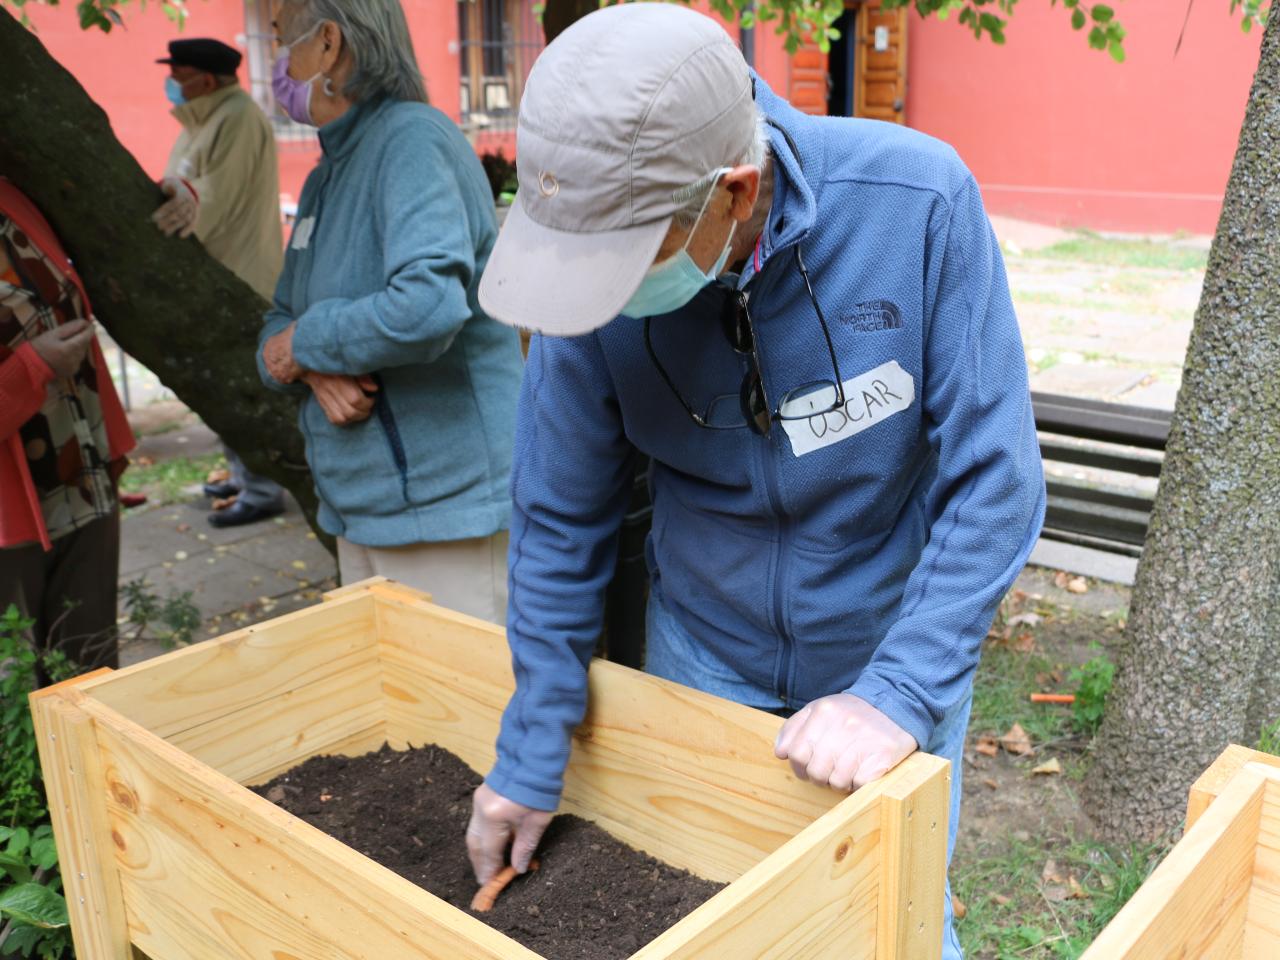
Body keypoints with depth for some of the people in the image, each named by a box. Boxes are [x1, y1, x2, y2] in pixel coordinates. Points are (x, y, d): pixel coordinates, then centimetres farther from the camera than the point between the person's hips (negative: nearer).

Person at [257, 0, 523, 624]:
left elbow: (429, 306, -31)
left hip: (442, 506, -9)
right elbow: (281, 328, 14)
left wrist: (305, 342, -14)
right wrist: (317, 370, -10)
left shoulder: (413, 140, -15)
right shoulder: (325, 179, 13)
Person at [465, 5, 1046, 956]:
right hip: (703, 653, 2)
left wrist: (901, 694, -27)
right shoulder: (600, 263, -21)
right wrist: (531, 760, -4)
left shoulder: (920, 201, -27)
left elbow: (993, 478, -21)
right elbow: (560, 522, -10)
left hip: (895, 651, -1)